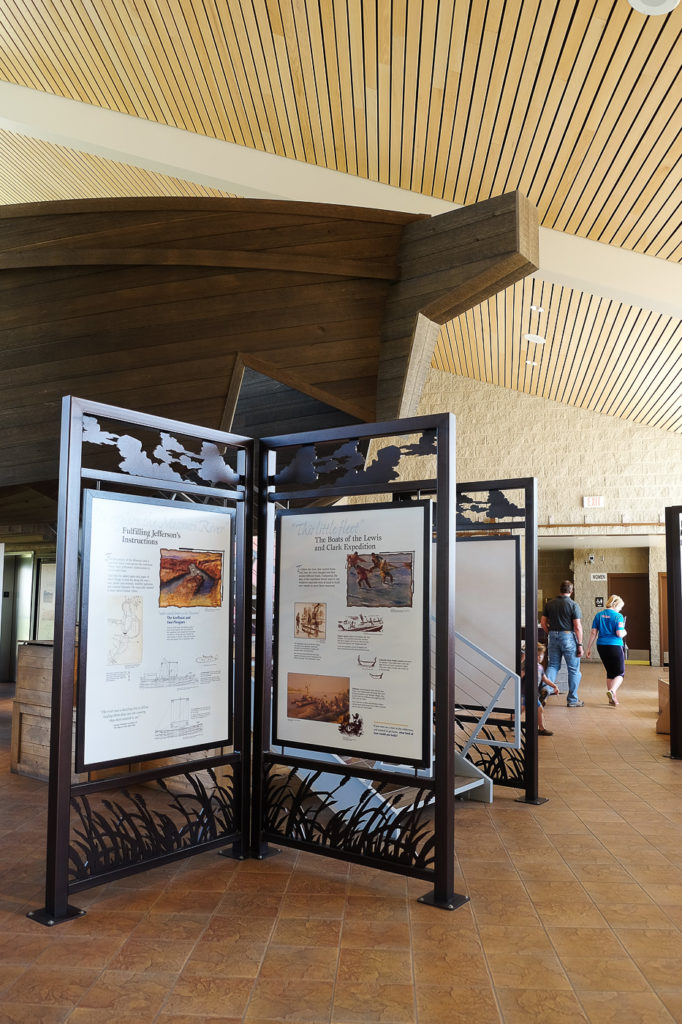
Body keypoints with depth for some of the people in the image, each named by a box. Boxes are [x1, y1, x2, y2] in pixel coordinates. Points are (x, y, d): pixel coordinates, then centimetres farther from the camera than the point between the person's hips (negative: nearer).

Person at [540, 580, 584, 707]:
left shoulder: (549, 604, 6)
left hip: (553, 637, 4)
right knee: (573, 669, 5)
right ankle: (572, 700, 10)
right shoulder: (573, 605, -8)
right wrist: (580, 644, -7)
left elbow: (543, 622, 7)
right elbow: (577, 627, -11)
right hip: (568, 637, -4)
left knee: (552, 665, 13)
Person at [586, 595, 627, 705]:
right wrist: (624, 632, 9)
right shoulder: (618, 616, -8)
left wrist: (589, 648, 7)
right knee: (620, 672, 4)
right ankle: (612, 691, -22)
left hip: (601, 646, 5)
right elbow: (619, 634, -14)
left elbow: (593, 633, 4)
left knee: (610, 672, 17)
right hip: (615, 646, -5)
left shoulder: (599, 615, 6)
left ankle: (612, 698, 19)